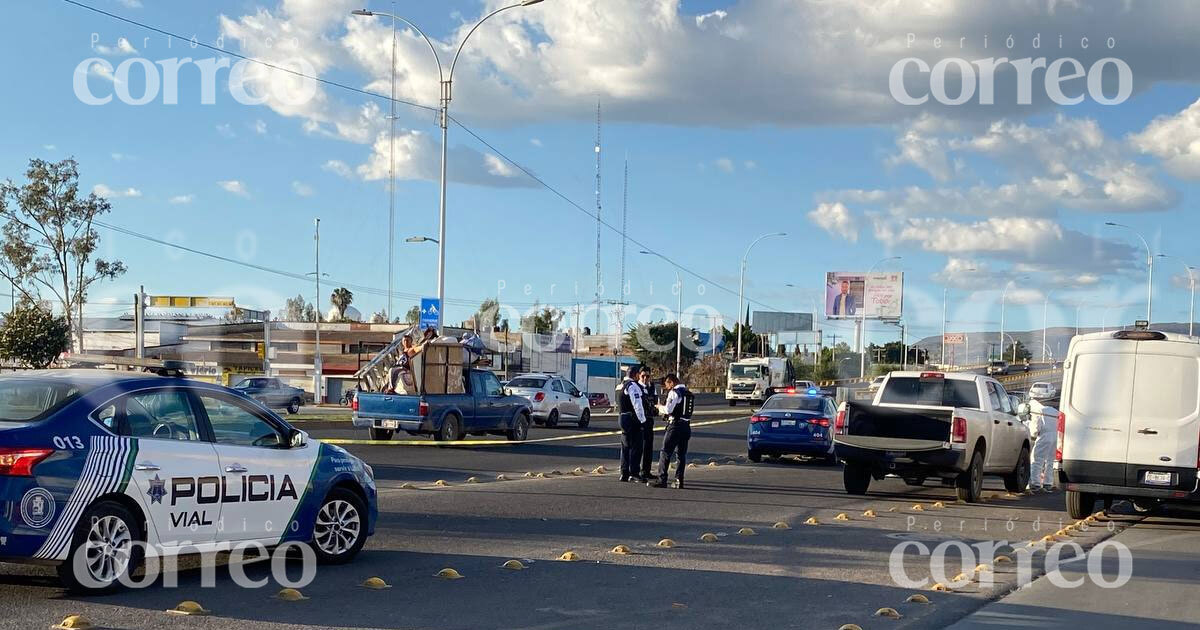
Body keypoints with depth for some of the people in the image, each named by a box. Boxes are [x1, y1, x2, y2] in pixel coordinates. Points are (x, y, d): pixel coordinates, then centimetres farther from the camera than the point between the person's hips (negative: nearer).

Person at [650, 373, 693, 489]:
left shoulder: (674, 392, -9)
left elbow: (668, 409, -17)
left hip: (675, 425, -7)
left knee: (665, 453, -2)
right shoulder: (689, 394, 15)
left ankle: (662, 480, -4)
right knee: (681, 454, 10)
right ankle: (679, 481, 7)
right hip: (686, 425, 7)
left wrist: (660, 407, 5)